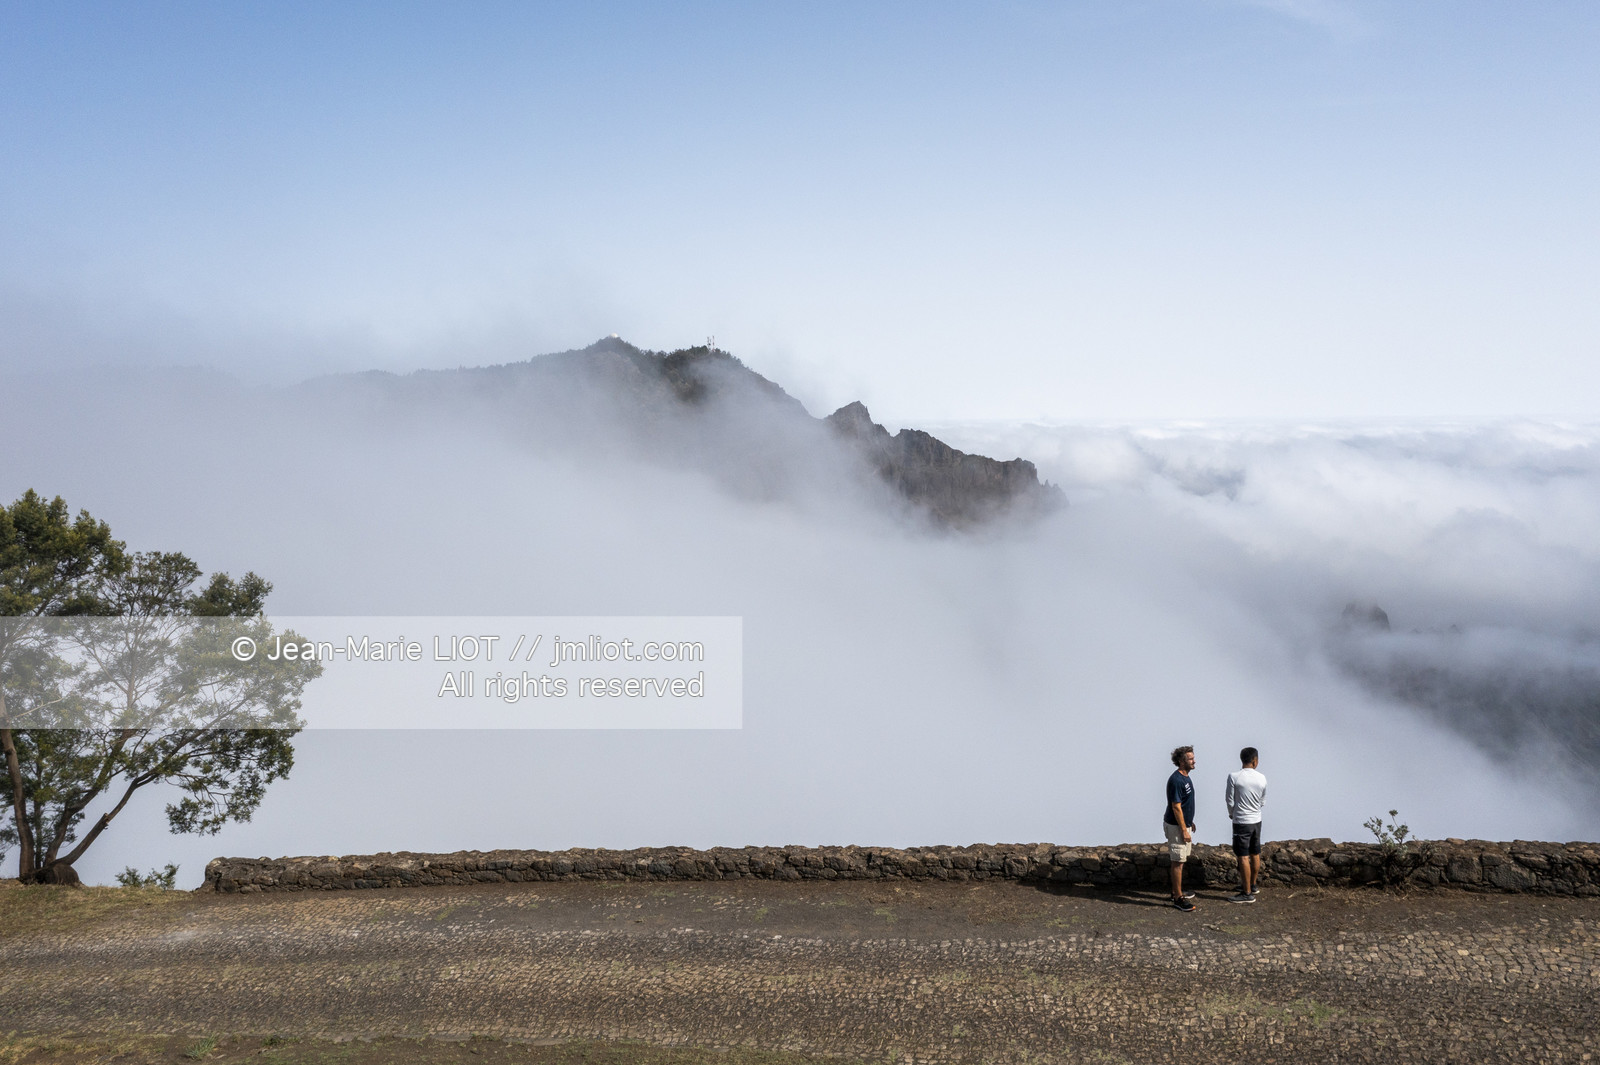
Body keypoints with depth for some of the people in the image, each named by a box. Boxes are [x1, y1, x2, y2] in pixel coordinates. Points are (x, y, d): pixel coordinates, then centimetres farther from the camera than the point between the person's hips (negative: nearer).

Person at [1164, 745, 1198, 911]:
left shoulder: (1185, 777, 10)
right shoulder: (1176, 780, -22)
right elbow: (1176, 807, -23)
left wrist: (1190, 822, 22)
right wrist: (1184, 830, -21)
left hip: (1184, 824, 10)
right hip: (1176, 826, -10)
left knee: (1181, 860, 17)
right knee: (1178, 862, -5)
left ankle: (1177, 891, 27)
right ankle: (1178, 898, 0)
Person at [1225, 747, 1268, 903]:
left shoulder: (1234, 776, -15)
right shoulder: (1262, 778, -2)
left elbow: (1230, 800, -10)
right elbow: (1263, 802, 8)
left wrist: (1231, 814, 9)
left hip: (1241, 822, -6)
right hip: (1257, 820, 6)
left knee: (1243, 857, -2)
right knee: (1255, 854, 18)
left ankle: (1247, 893, 0)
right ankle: (1253, 884, 33)